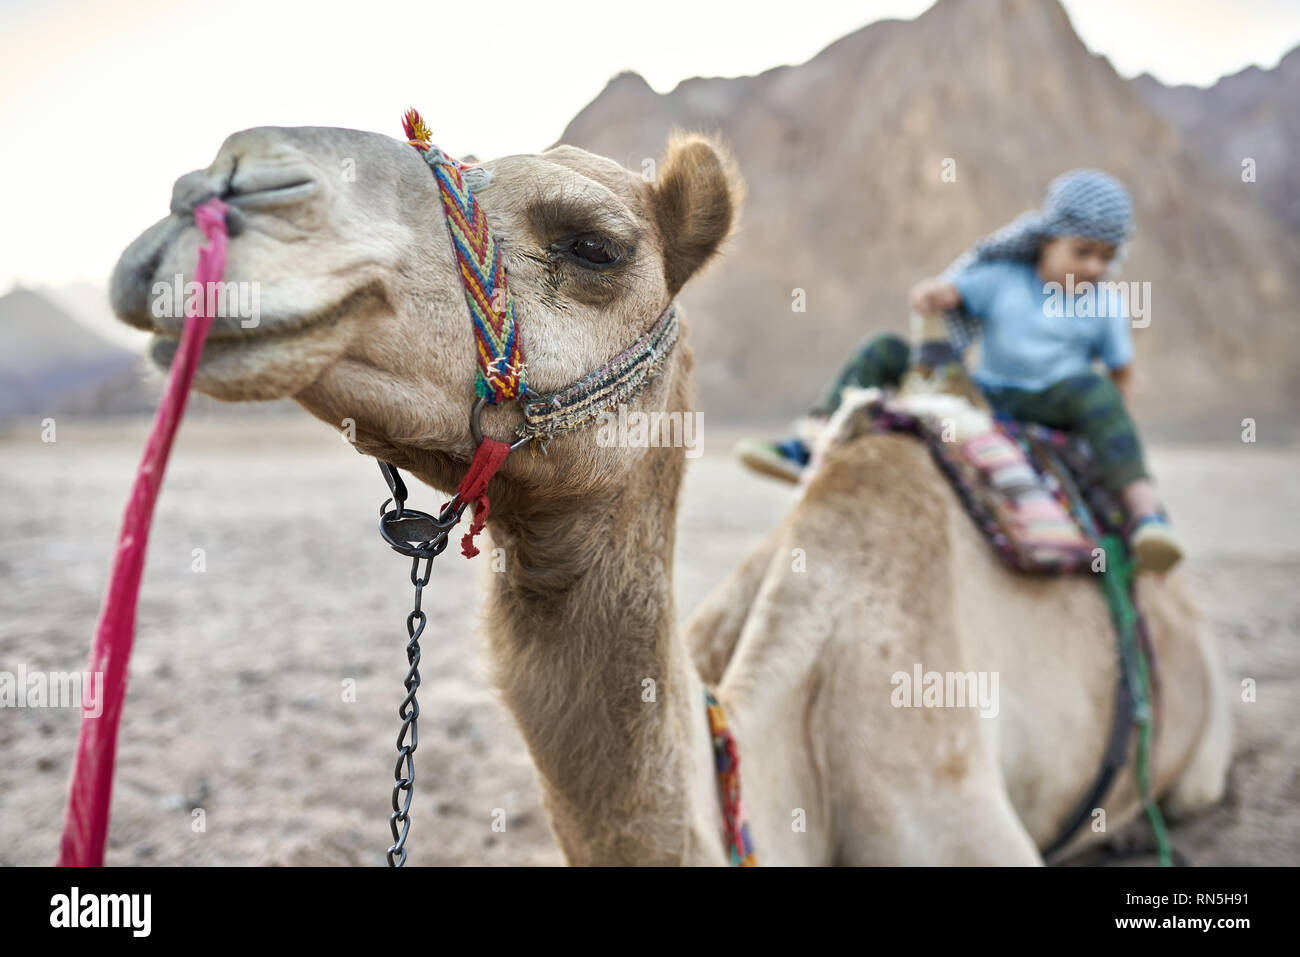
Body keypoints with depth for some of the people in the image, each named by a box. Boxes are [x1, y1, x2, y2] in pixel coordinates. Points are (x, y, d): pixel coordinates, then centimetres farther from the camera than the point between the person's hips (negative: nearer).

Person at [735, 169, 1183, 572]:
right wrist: (930, 293, -27)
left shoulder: (1106, 302, 5)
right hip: (981, 395, 2)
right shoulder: (1002, 279, 5)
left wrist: (1104, 424, -3)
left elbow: (1122, 377, 11)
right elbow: (949, 290, -4)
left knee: (1092, 387, -36)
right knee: (884, 351, -9)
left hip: (1047, 407, -2)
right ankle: (804, 444, -17)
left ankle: (1146, 512, -42)